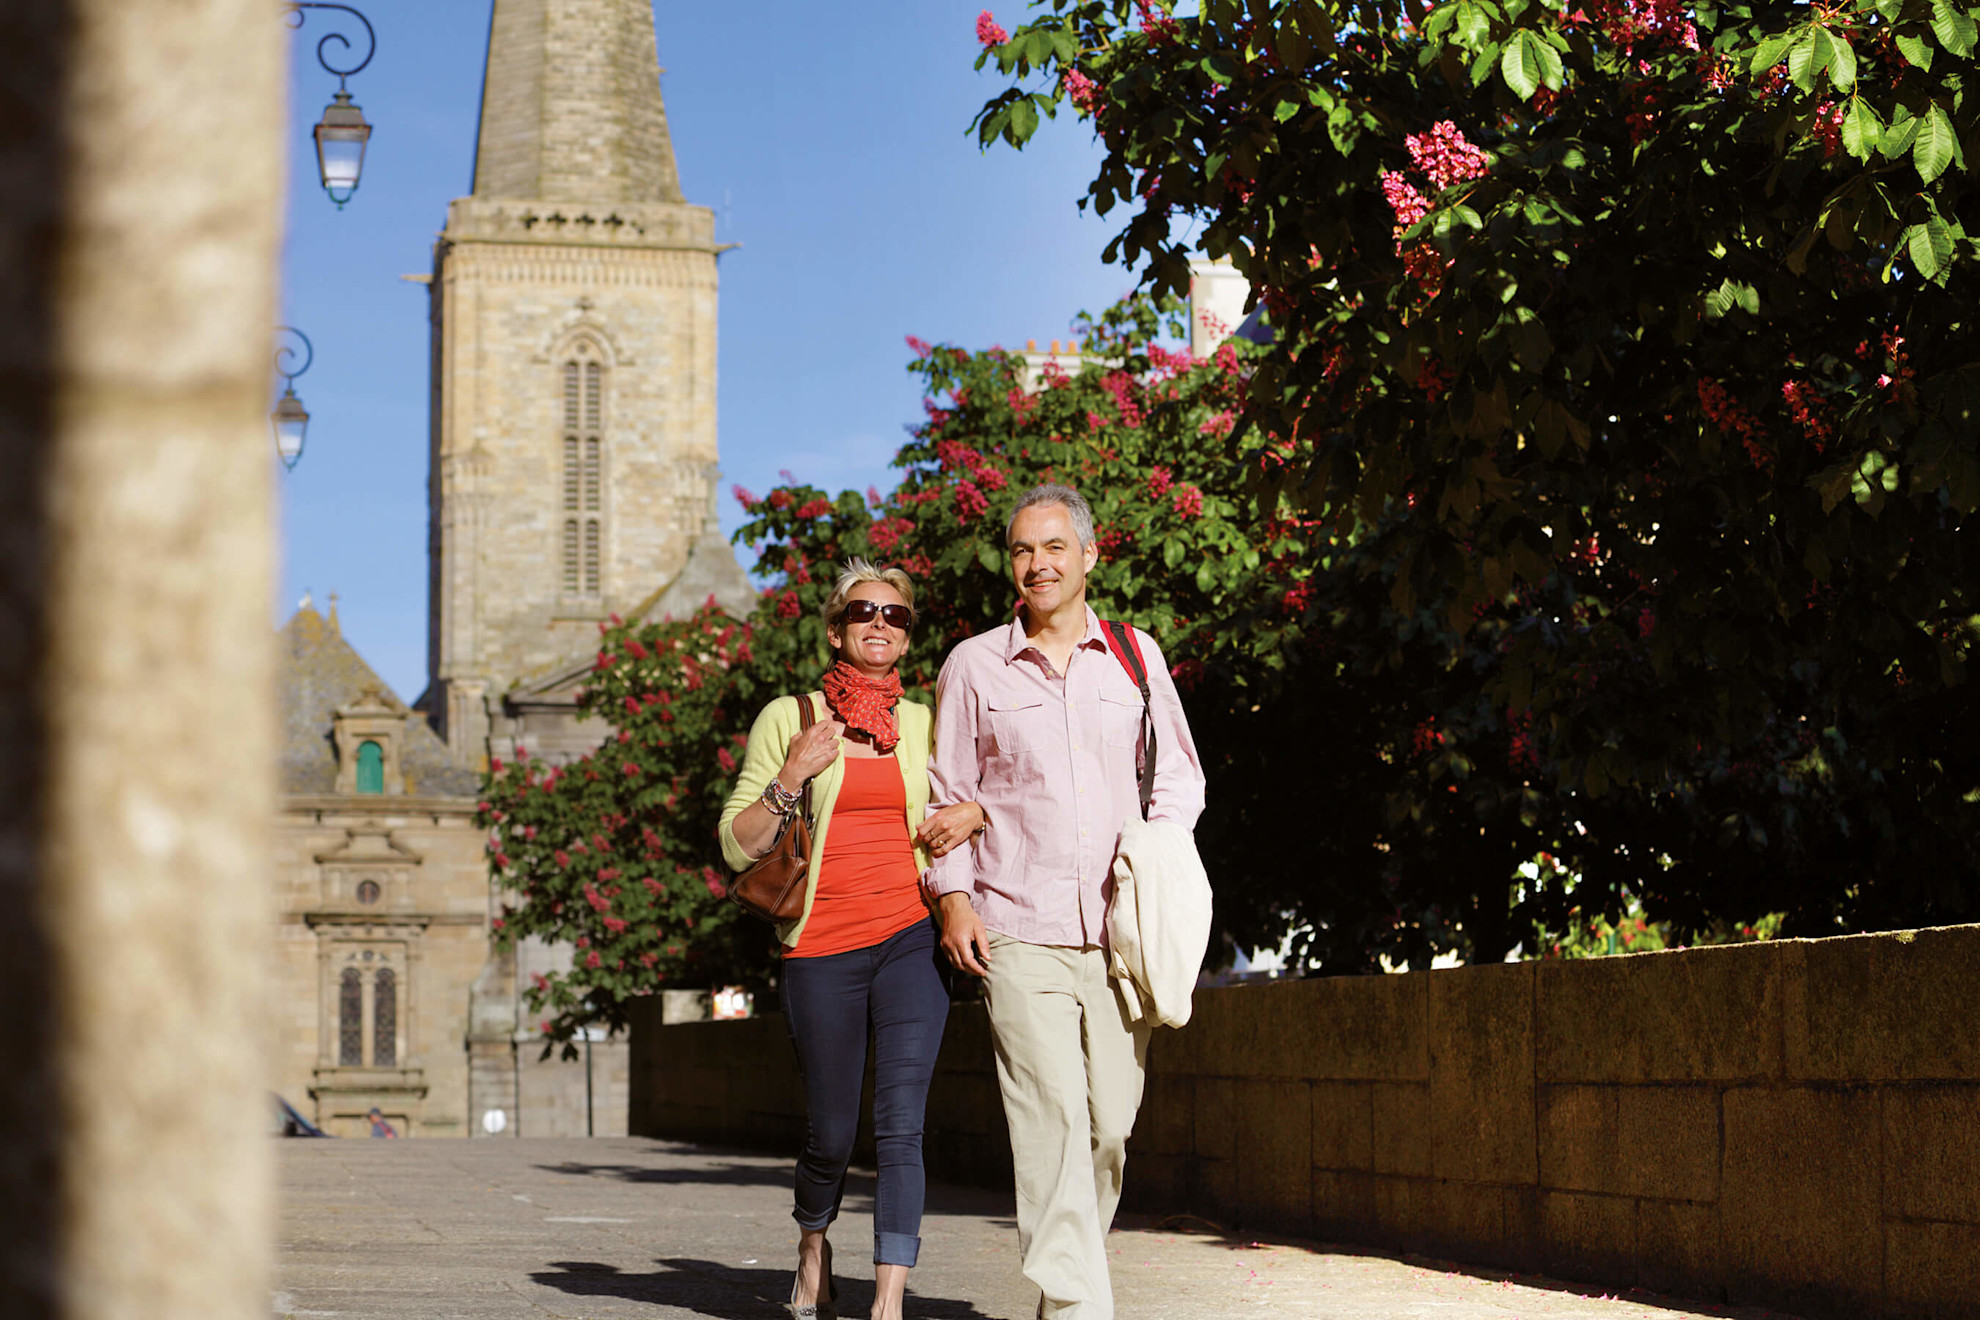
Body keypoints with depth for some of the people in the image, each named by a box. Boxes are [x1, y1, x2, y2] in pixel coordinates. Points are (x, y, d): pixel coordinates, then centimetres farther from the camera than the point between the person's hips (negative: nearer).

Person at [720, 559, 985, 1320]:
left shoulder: (925, 725, 11)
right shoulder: (789, 718, 4)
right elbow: (738, 846, 1)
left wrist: (975, 814, 1)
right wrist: (791, 778, -14)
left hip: (910, 938, 1)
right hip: (821, 950, -1)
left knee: (900, 1127, -11)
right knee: (832, 1136, 7)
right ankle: (813, 1245, 37)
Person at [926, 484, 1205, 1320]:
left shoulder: (1135, 656, 13)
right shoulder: (973, 665, 9)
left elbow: (1179, 777, 16)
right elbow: (947, 794, 11)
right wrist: (952, 896, 0)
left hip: (1119, 931, 2)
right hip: (1017, 933, -2)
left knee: (1110, 1125, 1)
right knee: (1052, 1118, -13)